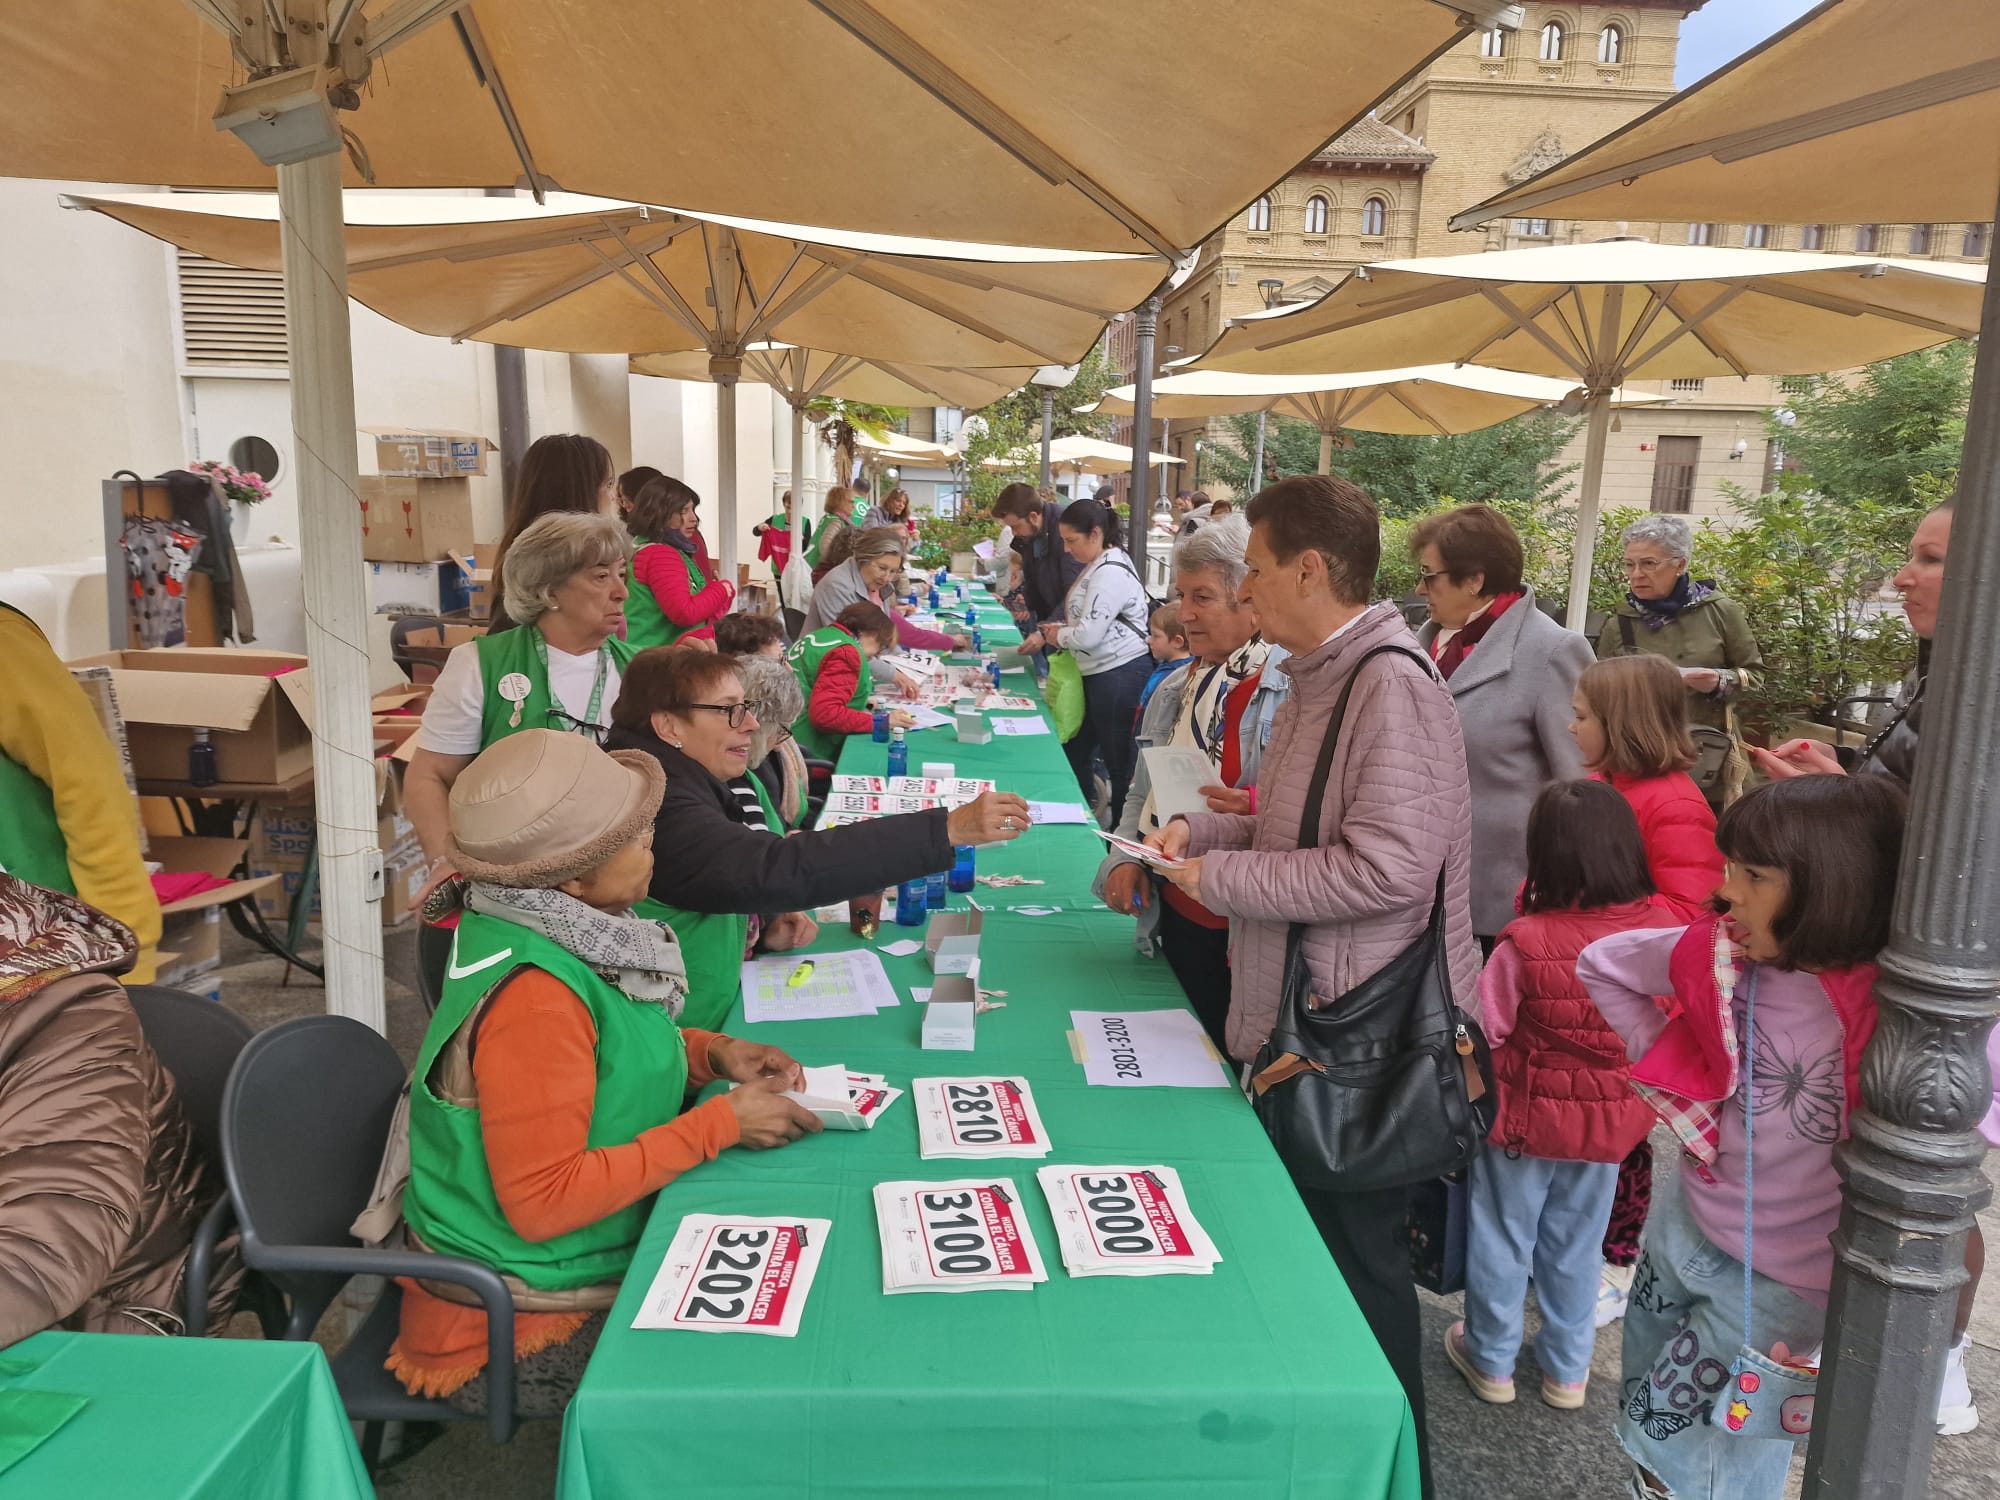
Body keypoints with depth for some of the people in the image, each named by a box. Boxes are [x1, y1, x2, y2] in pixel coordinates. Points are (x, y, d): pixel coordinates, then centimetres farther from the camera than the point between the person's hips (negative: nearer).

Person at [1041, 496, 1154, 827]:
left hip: (1119, 674, -11)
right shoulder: (1098, 566, 13)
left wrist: (1058, 636, -4)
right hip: (1099, 672, 11)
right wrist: (1058, 629, 5)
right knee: (1075, 748, 19)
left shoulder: (1111, 572, -19)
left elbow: (1089, 635, -22)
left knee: (1119, 762, -1)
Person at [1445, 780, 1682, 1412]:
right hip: (1610, 1124, 4)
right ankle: (1567, 1370, 38)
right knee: (1576, 1245, 23)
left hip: (1525, 1120, -4)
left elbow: (1482, 1032, -16)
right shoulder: (1663, 932, -16)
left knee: (1502, 1238, 17)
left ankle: (1491, 1360, 34)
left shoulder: (1526, 942, -28)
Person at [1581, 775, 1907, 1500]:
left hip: (1781, 1277, -5)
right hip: (1685, 1224, 5)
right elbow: (1601, 963, 4)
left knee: (1662, 1423, 6)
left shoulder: (1886, 1007, -26)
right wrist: (1666, 1065, -3)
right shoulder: (1717, 952, -12)